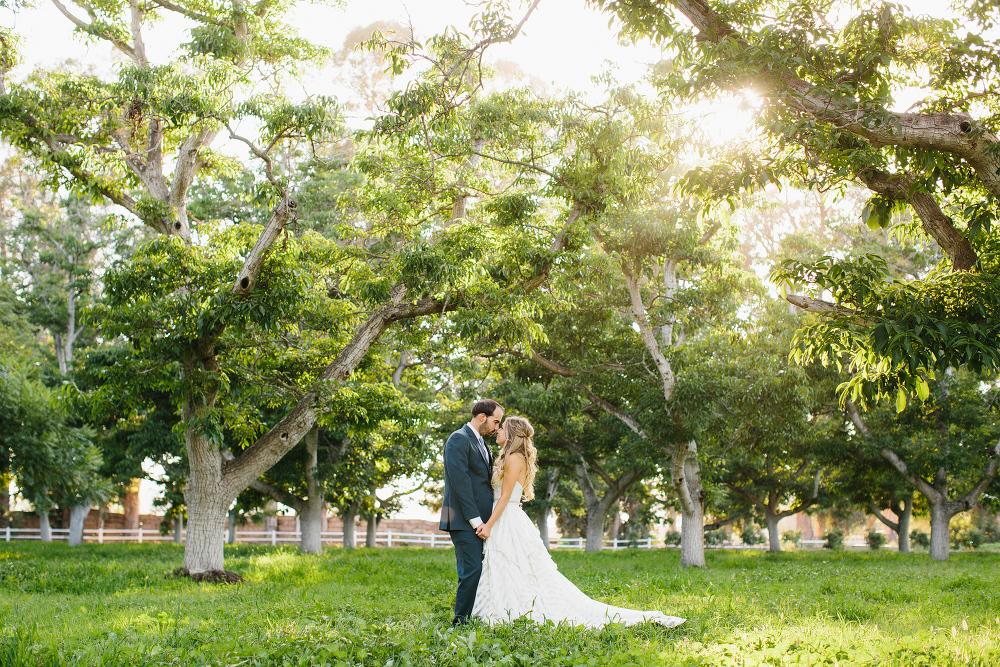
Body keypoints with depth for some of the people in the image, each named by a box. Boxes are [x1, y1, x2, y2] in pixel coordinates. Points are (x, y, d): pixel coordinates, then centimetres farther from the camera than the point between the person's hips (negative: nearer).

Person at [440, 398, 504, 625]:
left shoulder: (481, 444, 22)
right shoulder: (459, 439, -8)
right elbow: (460, 481, -16)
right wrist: (475, 519, -19)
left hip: (480, 521, 9)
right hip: (464, 521, -9)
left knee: (480, 572, 7)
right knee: (471, 571, -12)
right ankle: (461, 623, -5)